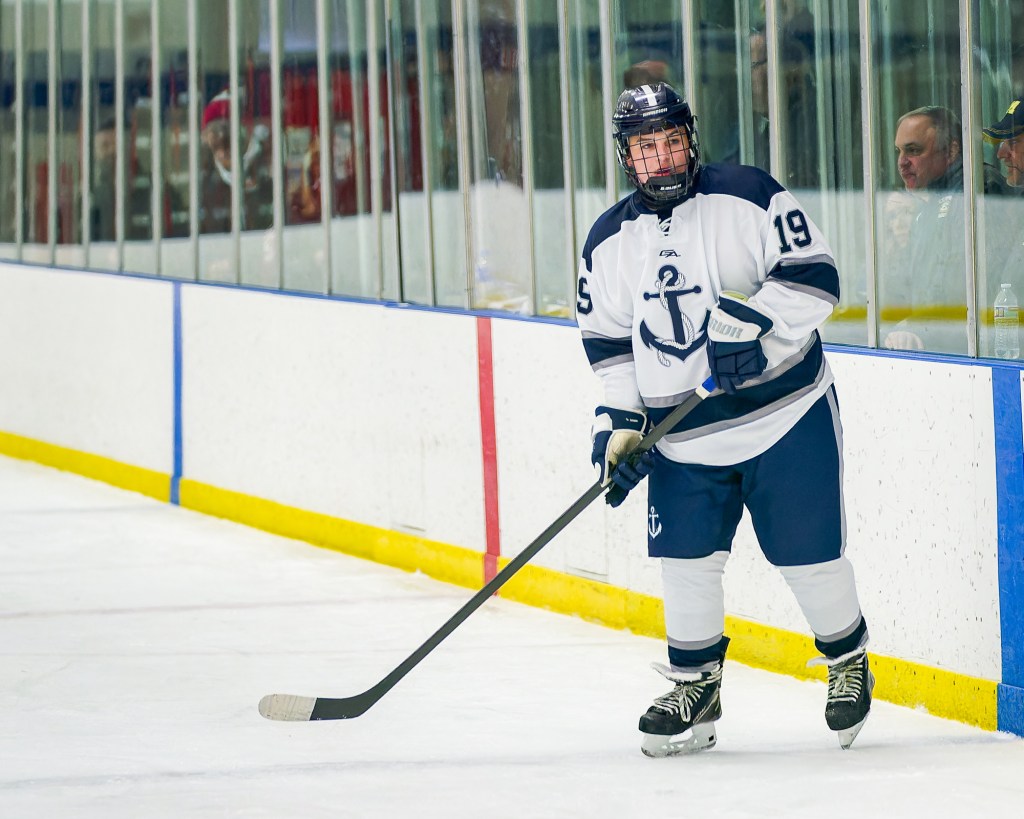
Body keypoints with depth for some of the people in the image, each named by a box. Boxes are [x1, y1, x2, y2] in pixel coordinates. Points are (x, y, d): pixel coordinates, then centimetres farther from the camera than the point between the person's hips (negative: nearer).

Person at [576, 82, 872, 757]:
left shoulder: (747, 196, -8)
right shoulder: (609, 242, 6)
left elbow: (814, 277, -12)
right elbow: (609, 345, 12)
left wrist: (751, 319, -25)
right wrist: (619, 422, 2)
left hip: (786, 410, -3)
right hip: (683, 435, 4)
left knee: (810, 555, 0)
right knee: (686, 560, -1)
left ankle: (849, 660, 24)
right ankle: (695, 686, 17)